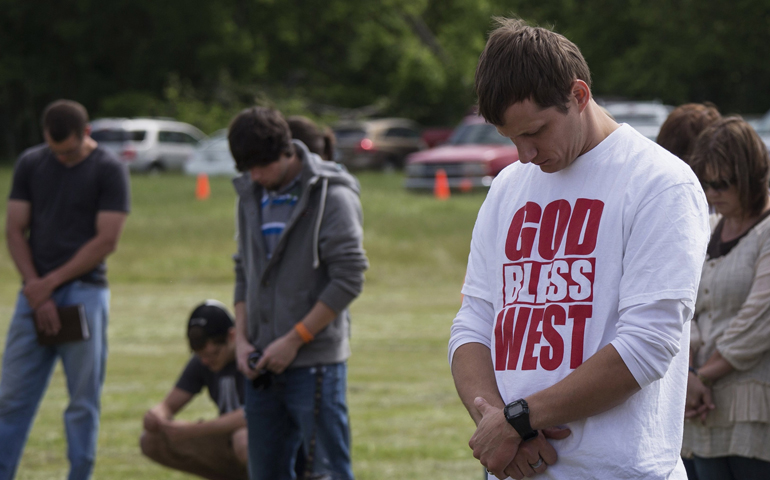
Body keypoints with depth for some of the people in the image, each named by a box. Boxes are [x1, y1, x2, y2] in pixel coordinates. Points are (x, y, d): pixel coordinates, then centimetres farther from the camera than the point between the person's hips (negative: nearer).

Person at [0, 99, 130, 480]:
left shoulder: (109, 171, -4)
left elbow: (106, 241, -9)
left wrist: (50, 282, -10)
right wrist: (36, 292, -6)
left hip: (84, 293, -3)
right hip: (35, 294, 3)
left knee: (83, 402, 0)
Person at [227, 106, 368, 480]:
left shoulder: (331, 196, -9)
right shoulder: (251, 196, 12)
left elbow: (348, 279, -13)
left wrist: (294, 340, -14)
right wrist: (242, 339, 4)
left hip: (315, 363, -7)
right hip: (262, 365, 7)